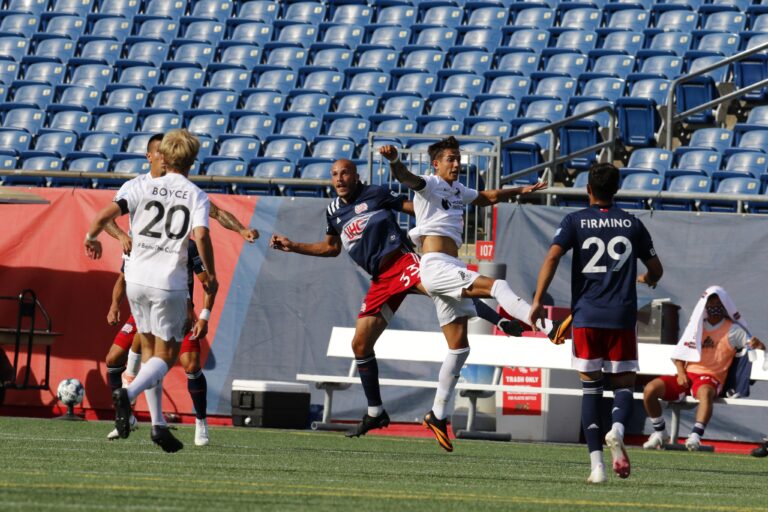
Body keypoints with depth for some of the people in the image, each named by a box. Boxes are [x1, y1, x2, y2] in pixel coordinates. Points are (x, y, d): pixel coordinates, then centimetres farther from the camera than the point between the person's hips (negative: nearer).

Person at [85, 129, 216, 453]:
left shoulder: (143, 187, 3)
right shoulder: (197, 196, -1)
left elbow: (108, 213, -10)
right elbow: (201, 235, -16)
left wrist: (91, 237, 10)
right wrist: (211, 275, -1)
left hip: (137, 279, 3)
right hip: (170, 283, -3)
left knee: (149, 349, 17)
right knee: (165, 356, 3)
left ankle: (157, 424, 12)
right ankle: (128, 395, -26)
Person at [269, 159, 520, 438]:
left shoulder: (374, 194, 5)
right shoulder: (334, 212, 21)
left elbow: (411, 206, 5)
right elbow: (331, 247, 35)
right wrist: (292, 246, 31)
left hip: (401, 261, -6)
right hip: (380, 281, 6)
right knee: (360, 344, 2)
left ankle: (502, 321, -39)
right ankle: (375, 413, 14)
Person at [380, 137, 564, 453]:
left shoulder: (457, 190, 22)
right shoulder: (429, 186, -2)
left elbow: (488, 197, 42)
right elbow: (406, 178, -24)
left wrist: (520, 191, 40)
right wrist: (394, 161, -45)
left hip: (452, 271, 9)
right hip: (436, 265, -9)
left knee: (459, 348, 7)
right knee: (497, 286, -26)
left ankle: (438, 415, 12)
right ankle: (548, 328, -40)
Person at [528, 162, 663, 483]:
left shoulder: (575, 221, 4)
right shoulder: (632, 224, 9)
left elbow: (553, 256, -11)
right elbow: (656, 270, 17)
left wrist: (538, 300, -11)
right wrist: (648, 280, 40)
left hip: (586, 316, 0)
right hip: (622, 316, 0)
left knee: (590, 388, 6)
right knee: (624, 384, 8)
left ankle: (596, 463, -5)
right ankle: (617, 430, -25)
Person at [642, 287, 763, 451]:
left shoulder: (733, 330, 8)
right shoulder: (696, 326, 19)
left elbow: (753, 345, -1)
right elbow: (679, 354, 21)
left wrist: (757, 344, -27)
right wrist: (681, 373, 1)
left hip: (711, 378, -4)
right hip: (688, 376, 4)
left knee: (705, 392, -43)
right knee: (650, 389, -19)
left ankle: (695, 437, -51)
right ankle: (660, 433, -3)